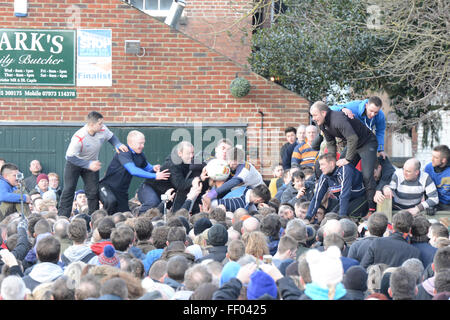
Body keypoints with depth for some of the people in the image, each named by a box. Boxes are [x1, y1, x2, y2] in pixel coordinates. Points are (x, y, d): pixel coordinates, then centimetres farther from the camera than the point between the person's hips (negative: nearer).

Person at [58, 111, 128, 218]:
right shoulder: (78, 138, -36)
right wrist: (89, 165, -37)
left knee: (93, 191, -1)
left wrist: (118, 145, -19)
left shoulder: (103, 130, -20)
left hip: (91, 163, 5)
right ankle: (62, 217, -7)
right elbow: (71, 157, -31)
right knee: (69, 190, -10)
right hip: (74, 162, -5)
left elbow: (111, 137, 3)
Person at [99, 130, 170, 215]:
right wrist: (154, 176, -35)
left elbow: (146, 167, 19)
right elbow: (133, 171, -34)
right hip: (107, 186, -8)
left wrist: (153, 168, -8)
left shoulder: (140, 155, 1)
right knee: (111, 201, -38)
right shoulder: (124, 153, -23)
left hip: (122, 191, 8)